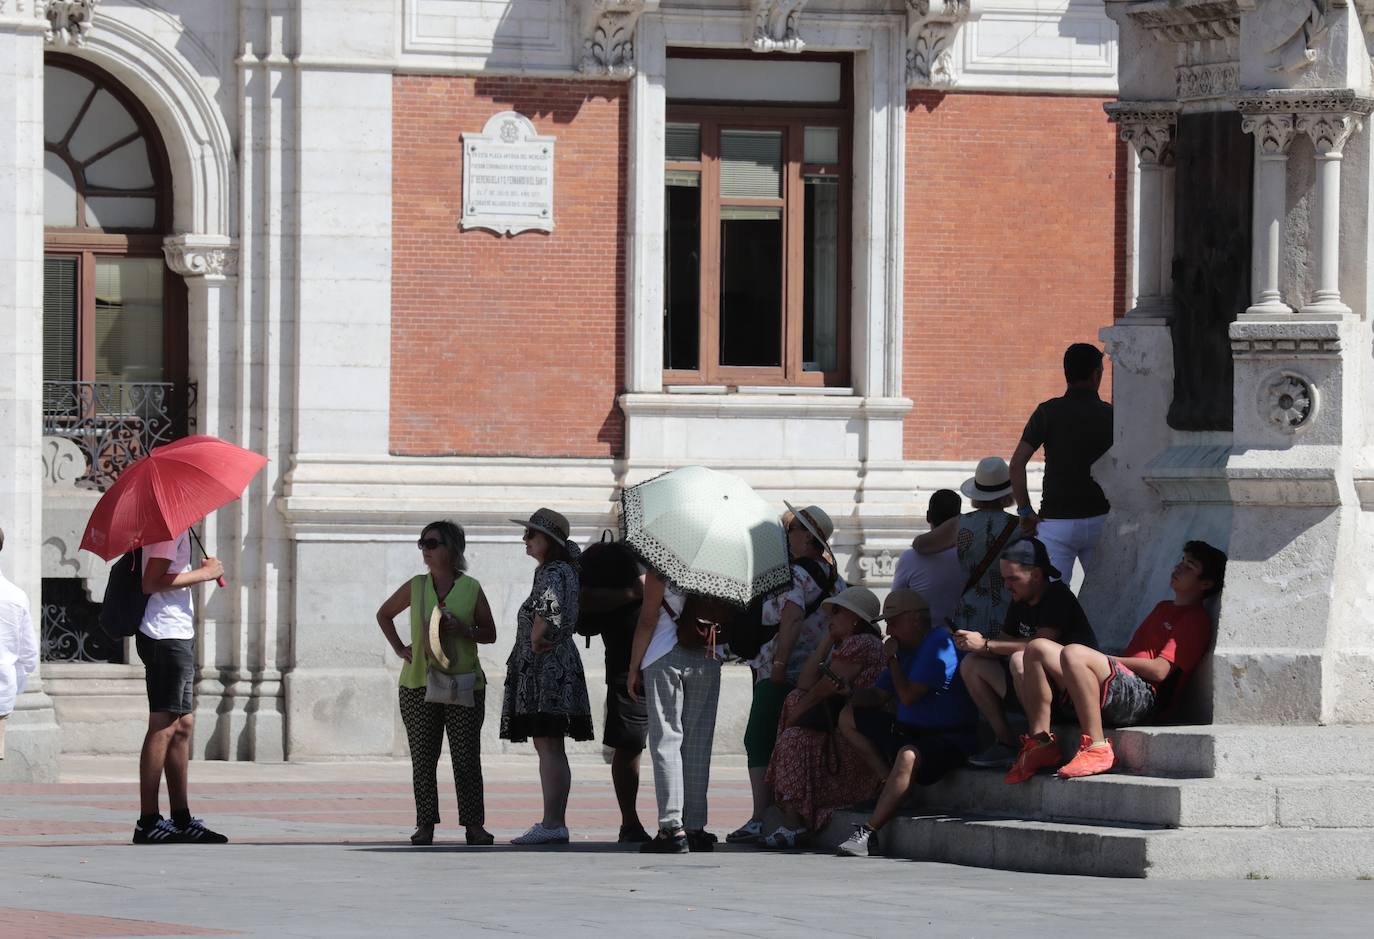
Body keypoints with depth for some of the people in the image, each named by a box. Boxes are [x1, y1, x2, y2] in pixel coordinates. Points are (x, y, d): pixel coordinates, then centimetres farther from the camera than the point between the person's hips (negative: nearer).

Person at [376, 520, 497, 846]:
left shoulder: (471, 589, 2)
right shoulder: (415, 587, 6)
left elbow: (490, 633, 8)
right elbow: (384, 615, 21)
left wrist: (466, 630, -12)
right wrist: (398, 648, 9)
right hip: (418, 684, 2)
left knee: (466, 759, -2)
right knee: (423, 759, 2)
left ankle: (474, 825, 2)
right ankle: (425, 824, 6)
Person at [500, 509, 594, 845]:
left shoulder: (552, 574, -14)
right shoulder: (562, 570, 18)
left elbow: (548, 608, -33)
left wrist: (536, 639, -19)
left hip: (546, 666, -11)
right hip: (558, 664, 11)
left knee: (548, 747, -11)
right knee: (549, 748, 13)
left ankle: (552, 824, -14)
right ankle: (556, 823, 15)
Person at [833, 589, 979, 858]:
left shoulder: (939, 644, -16)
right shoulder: (905, 648, 13)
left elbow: (909, 697, -21)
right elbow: (878, 696, 15)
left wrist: (892, 661, -8)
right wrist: (849, 692, -5)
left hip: (948, 738, -10)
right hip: (908, 731, 10)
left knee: (908, 756, -41)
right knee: (849, 718, 11)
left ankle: (867, 832, -43)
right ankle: (890, 785, -4)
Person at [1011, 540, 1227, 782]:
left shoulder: (1196, 619, 0)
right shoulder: (1163, 608, 32)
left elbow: (1159, 670, -10)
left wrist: (1106, 660, -2)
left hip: (1145, 697, -9)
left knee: (1073, 653, -33)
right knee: (1038, 648, 0)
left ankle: (1098, 748, -31)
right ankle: (1042, 743, -8)